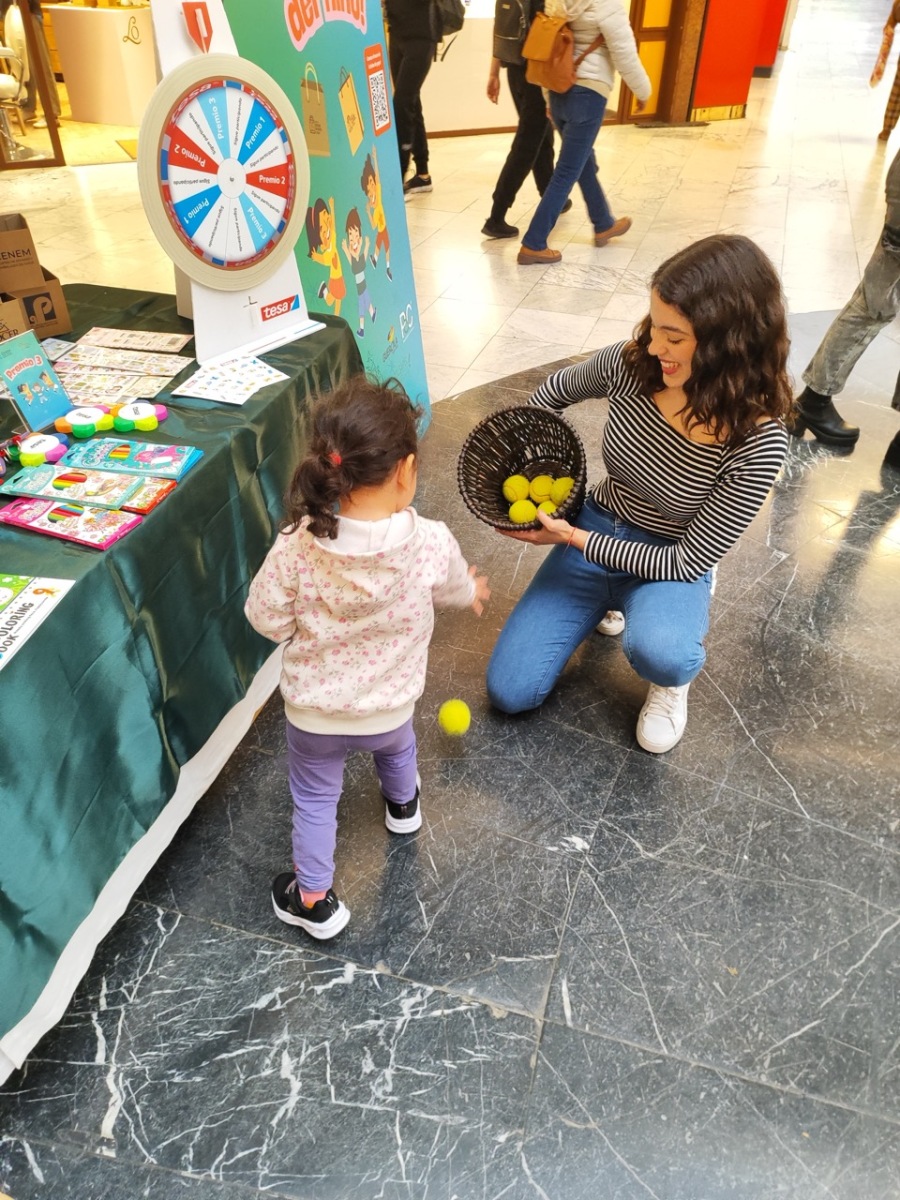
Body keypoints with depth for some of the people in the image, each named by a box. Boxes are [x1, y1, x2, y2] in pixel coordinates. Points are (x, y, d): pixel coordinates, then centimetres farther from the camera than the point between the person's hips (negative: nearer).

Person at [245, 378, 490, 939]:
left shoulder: (299, 544, -26)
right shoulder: (432, 544, -24)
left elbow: (267, 618, -15)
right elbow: (454, 588, -2)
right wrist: (473, 591, 23)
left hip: (313, 709, -1)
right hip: (390, 705, 2)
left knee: (315, 797, 23)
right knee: (397, 745, 36)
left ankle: (314, 900, 37)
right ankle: (403, 806, 66)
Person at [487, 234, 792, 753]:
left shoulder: (757, 445, -26)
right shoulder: (631, 364, -17)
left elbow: (691, 559, -20)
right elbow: (558, 389, 6)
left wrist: (572, 538, -22)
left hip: (670, 565, -3)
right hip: (594, 534, 4)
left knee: (658, 652, -40)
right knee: (508, 692, 1)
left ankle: (673, 680, 1)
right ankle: (610, 600, 24)